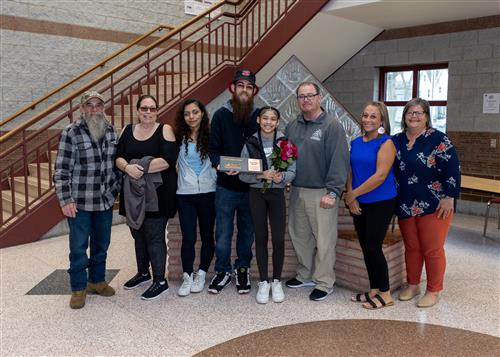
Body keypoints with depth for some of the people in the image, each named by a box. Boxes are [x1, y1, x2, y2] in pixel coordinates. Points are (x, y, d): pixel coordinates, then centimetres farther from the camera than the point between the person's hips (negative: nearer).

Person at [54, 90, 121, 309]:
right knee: (79, 247, 5)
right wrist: (65, 200, -15)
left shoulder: (111, 131, 3)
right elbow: (61, 170, -12)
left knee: (101, 245, 15)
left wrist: (116, 190, 12)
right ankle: (78, 288, 21)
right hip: (80, 202, -4)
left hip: (105, 201, 5)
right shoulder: (71, 133, -11)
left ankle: (97, 281, 33)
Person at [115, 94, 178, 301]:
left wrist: (141, 167, -19)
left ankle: (160, 281, 9)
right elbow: (118, 157, 4)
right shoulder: (128, 130, 11)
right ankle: (143, 273, 34)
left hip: (157, 192, -5)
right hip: (133, 192, 5)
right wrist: (128, 167, -17)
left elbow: (168, 160, -16)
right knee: (138, 234, 15)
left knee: (154, 236, -2)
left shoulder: (164, 130, -4)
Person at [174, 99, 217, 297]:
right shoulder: (179, 138, 3)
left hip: (208, 193, 0)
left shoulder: (210, 136, 2)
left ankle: (201, 274, 22)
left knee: (207, 236, 8)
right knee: (188, 238, -2)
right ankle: (187, 276, 12)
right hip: (185, 194, 0)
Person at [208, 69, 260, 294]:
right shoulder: (221, 115, -1)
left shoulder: (259, 116, 2)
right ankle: (222, 271, 24)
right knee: (223, 233, 6)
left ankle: (242, 269, 31)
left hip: (251, 187, 1)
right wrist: (220, 165, -22)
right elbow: (213, 149, -2)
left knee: (247, 232, 14)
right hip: (226, 186, -1)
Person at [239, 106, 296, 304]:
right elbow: (242, 174, -2)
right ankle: (263, 282, 19)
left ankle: (276, 281, 18)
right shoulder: (250, 144, -1)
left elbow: (292, 171, -1)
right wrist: (261, 175, -18)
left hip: (277, 194, 0)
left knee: (278, 239, 0)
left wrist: (282, 177, -22)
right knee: (261, 238, 6)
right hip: (257, 194, 1)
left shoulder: (284, 142, -2)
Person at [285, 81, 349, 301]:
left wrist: (332, 192, -17)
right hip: (296, 191, 6)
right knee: (299, 236, 15)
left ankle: (324, 283, 16)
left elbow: (340, 161, -13)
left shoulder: (332, 126, -8)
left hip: (321, 194, -6)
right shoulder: (292, 127, 12)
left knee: (324, 240, 1)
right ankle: (305, 275, 32)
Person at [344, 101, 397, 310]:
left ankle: (385, 294, 12)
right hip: (359, 204, 6)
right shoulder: (356, 143, 9)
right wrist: (351, 198, -5)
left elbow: (380, 175, -19)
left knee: (373, 247, -4)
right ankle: (374, 290, 24)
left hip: (381, 203, -6)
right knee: (365, 247, 10)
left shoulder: (386, 143, -10)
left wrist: (353, 194, -15)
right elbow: (351, 171, 8)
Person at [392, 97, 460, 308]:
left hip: (434, 206, -4)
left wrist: (449, 197, -15)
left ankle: (433, 291, 18)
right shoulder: (396, 141, 7)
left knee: (433, 249, 4)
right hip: (405, 206, 5)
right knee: (411, 248, 14)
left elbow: (452, 168, -11)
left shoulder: (438, 139, -7)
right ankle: (412, 285, 30)